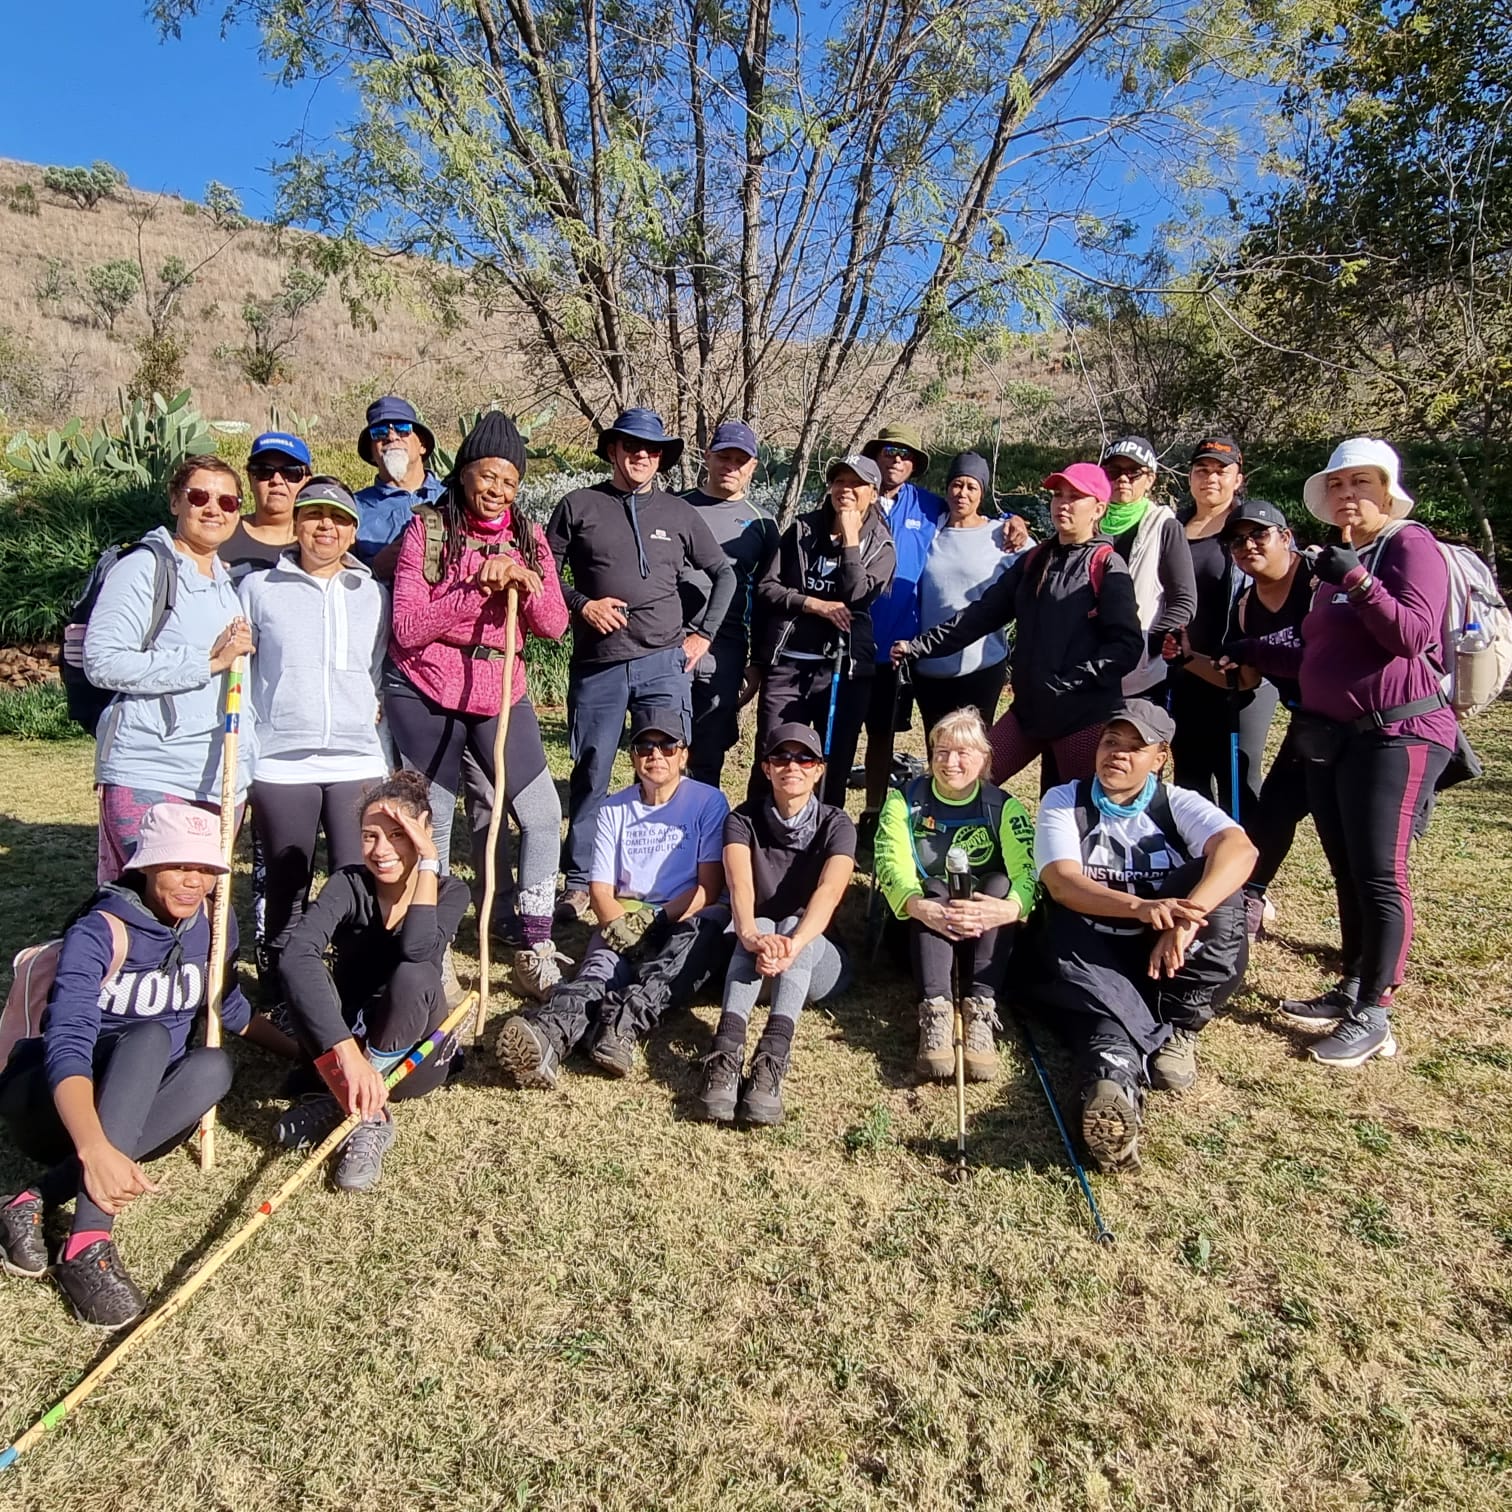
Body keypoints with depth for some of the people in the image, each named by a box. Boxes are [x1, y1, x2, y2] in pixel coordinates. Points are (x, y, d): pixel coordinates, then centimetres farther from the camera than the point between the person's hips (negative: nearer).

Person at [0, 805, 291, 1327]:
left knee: (214, 1066, -27)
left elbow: (232, 1009, 16)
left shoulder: (214, 922, -3)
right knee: (151, 1035, -33)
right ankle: (88, 1245, -40)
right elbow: (66, 1049, -36)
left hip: (136, 1115, 5)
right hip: (51, 1104, -5)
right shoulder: (99, 932, -21)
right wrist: (94, 1149, -53)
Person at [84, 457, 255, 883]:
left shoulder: (232, 582, 19)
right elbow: (103, 662, -16)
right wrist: (207, 661, -18)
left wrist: (243, 653, 11)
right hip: (148, 775, -7)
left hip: (223, 778, 7)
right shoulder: (144, 569, -4)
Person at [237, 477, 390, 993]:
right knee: (287, 890, 8)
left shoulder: (374, 595, 13)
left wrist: (373, 712, 8)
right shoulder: (259, 587, 6)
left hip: (358, 762, 1)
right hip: (280, 762, -1)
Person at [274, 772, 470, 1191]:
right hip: (344, 1043, 1)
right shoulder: (348, 885, -13)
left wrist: (428, 864, -31)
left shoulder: (450, 892, -11)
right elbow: (296, 956, -34)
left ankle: (342, 1103, -18)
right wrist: (348, 1053, -46)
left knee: (414, 975, -32)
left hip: (414, 1059, -1)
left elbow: (417, 948, -34)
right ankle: (368, 1117, -25)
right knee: (309, 973, -28)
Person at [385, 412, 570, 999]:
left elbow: (554, 626, 1)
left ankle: (535, 951, 12)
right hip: (425, 696, -3)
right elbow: (406, 627, -12)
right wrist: (477, 590, -20)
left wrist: (527, 584, -18)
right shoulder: (427, 530, -5)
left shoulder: (527, 537, 7)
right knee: (433, 824, 4)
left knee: (544, 817, -2)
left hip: (500, 695, 4)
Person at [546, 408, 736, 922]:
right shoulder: (579, 506, 6)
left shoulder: (680, 513, 10)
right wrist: (581, 605, -9)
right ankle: (579, 880, 16)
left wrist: (703, 633, 8)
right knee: (590, 774, 3)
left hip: (664, 663, 1)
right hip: (597, 664, -1)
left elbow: (724, 575, 17)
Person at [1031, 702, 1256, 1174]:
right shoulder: (1063, 801, 1)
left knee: (1212, 879, -22)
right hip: (1091, 959, -1)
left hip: (1170, 964, 2)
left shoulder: (1178, 804, 3)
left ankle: (1177, 1027, -17)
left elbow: (1239, 848, -19)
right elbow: (1061, 882, -16)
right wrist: (1141, 908, -35)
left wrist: (1186, 916, -38)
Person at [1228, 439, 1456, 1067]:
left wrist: (1355, 579, -22)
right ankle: (1349, 992, 20)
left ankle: (1373, 1016, 0)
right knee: (1346, 872, 11)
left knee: (1378, 874, -8)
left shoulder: (1410, 544, -5)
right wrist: (1251, 655, 17)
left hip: (1395, 735, -8)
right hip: (1331, 736, 8)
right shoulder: (1336, 559, 19)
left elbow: (1413, 634, -18)